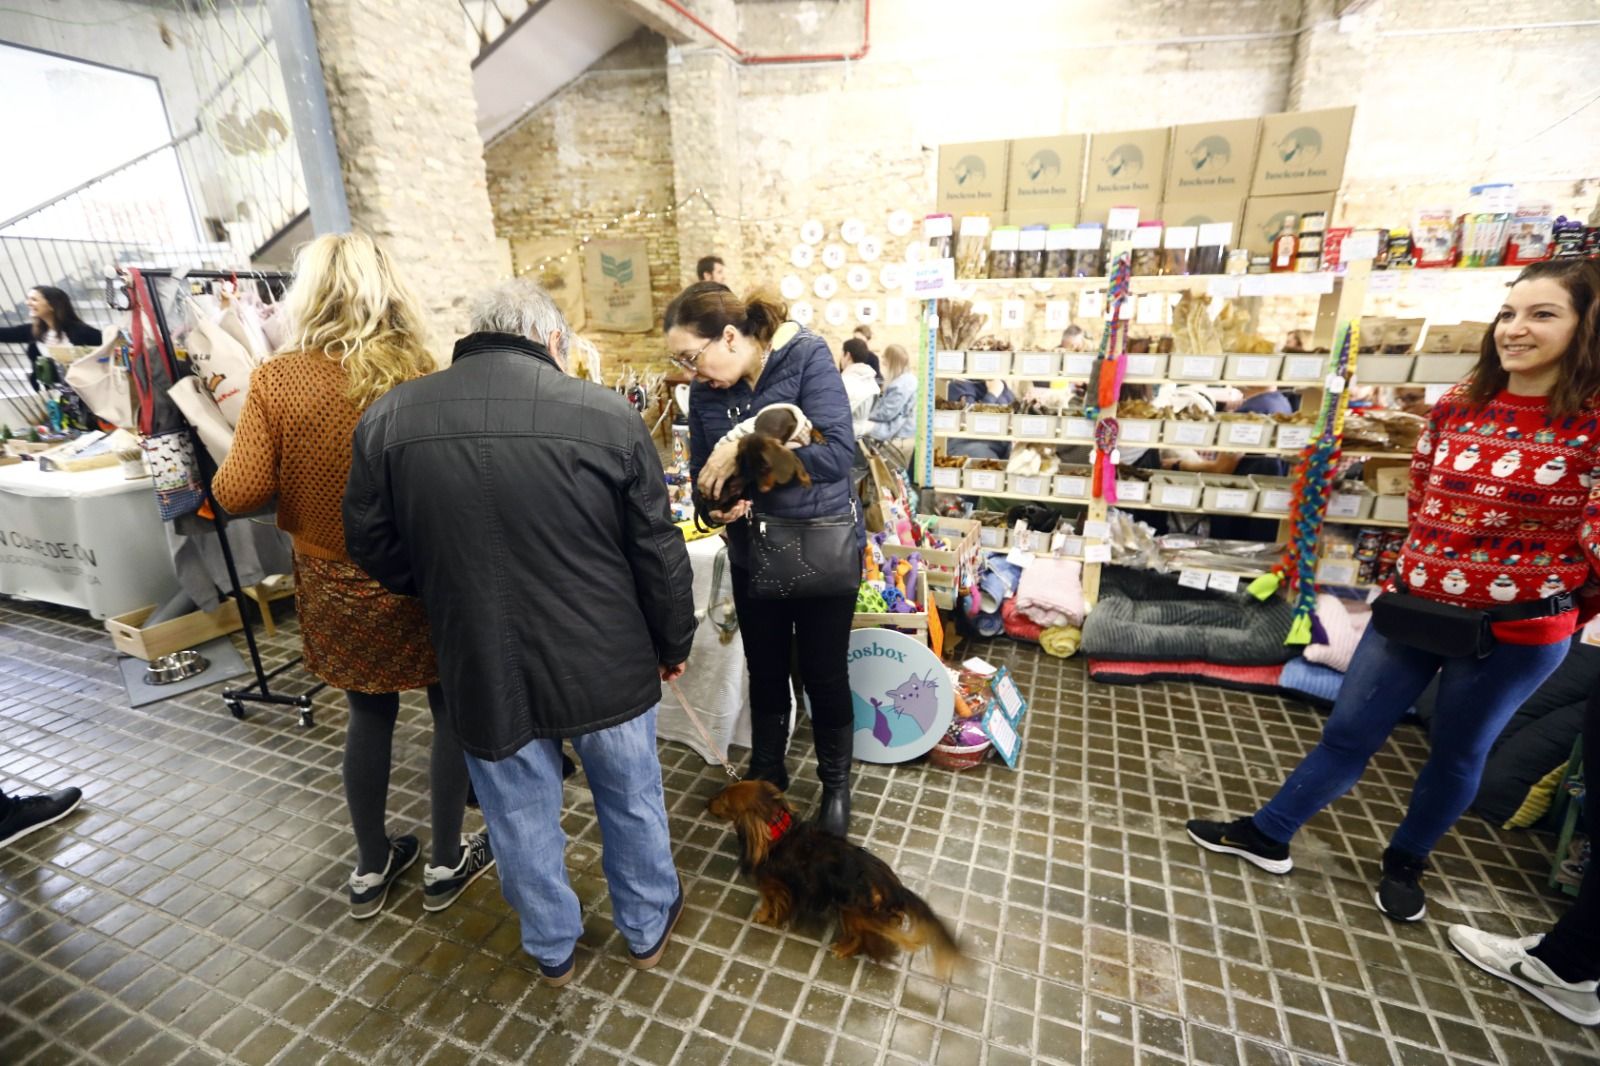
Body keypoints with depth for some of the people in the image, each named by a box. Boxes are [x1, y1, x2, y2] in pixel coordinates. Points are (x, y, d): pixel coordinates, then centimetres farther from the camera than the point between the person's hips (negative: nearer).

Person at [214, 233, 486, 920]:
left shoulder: (275, 380, -9)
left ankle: (371, 868, 38)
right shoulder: (417, 375, -15)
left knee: (368, 714, 21)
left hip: (333, 585, 3)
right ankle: (447, 862, 31)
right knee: (454, 710, 16)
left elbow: (238, 495, -11)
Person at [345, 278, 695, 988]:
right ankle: (648, 928, 46)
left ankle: (552, 949, 48)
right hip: (605, 664, -1)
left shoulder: (389, 418, -6)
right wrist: (673, 644, 6)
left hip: (481, 669, 2)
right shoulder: (607, 414, -14)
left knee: (521, 817, 24)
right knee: (631, 802, 23)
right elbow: (659, 553, -9)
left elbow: (375, 549, 4)